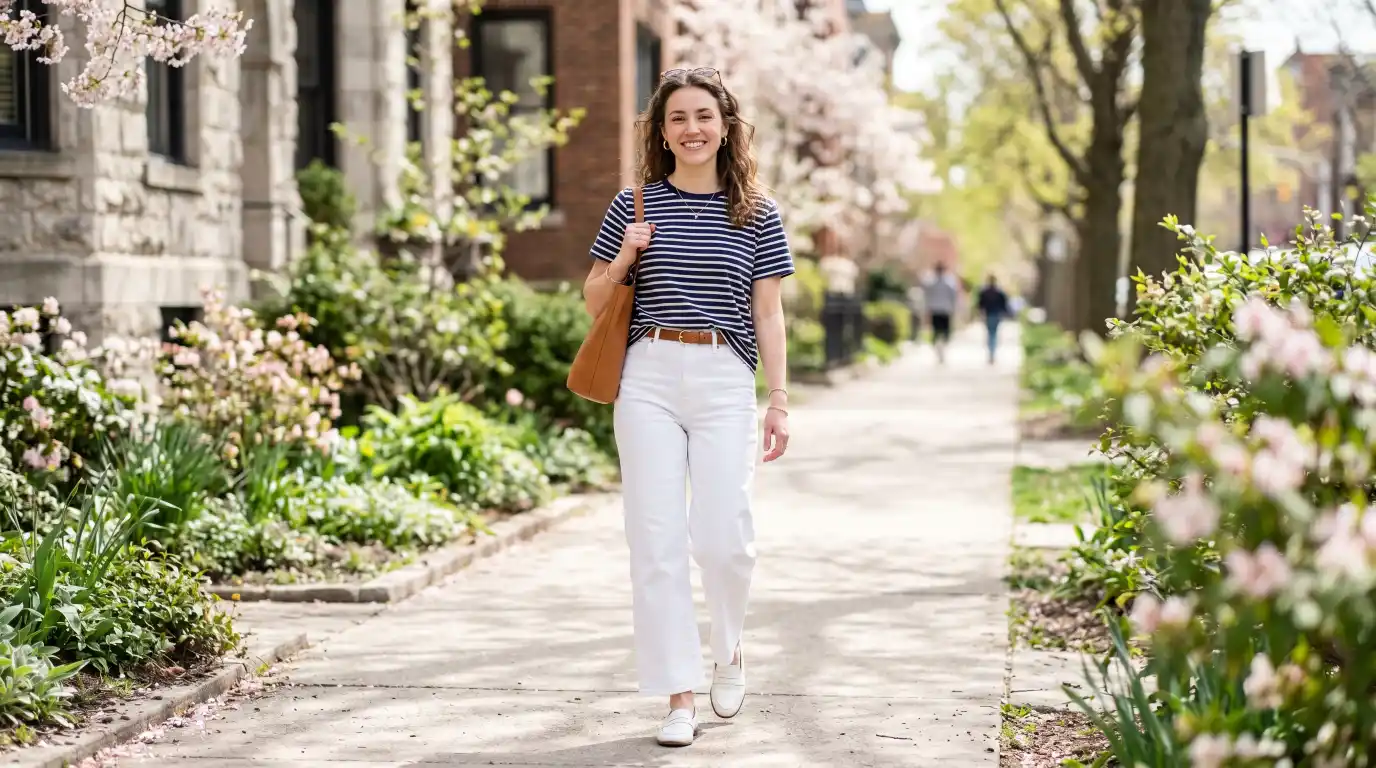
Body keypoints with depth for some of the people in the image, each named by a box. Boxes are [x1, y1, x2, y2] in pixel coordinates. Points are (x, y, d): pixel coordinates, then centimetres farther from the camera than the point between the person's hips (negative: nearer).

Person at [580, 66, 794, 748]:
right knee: (657, 540, -2)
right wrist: (625, 256, -5)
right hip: (648, 378, 1)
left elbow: (768, 314, 8)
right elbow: (593, 302, 14)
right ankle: (679, 696, 5)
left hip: (725, 382, -1)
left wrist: (779, 400, 1)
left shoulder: (758, 215, 8)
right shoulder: (634, 205, 8)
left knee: (724, 537, -9)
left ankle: (728, 648, 23)